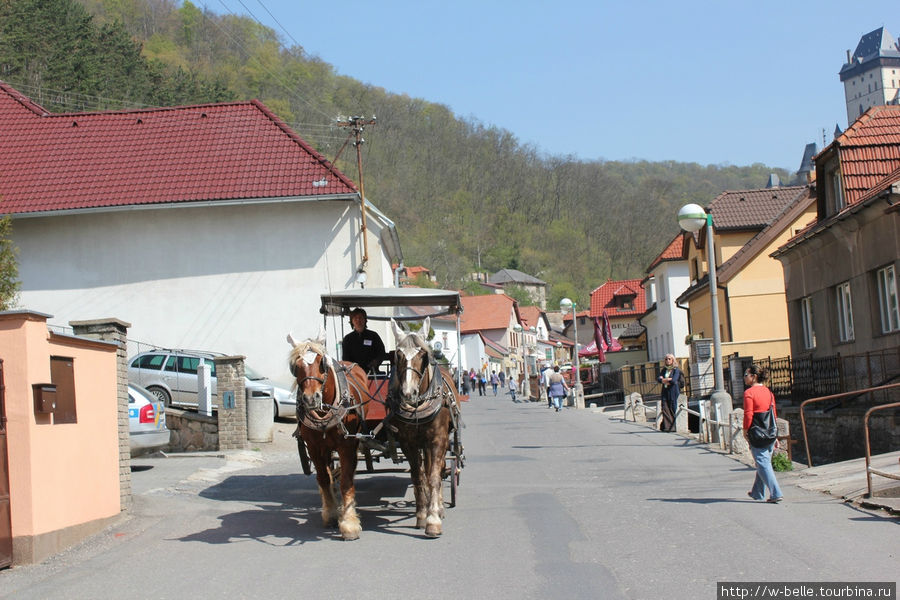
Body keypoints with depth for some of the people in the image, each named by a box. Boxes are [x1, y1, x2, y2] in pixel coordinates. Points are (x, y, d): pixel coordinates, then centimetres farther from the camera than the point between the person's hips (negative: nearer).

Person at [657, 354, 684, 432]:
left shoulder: (676, 370, -2)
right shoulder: (664, 370, 14)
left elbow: (674, 380, -15)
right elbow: (658, 378, 2)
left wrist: (664, 380, -2)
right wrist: (668, 380, -13)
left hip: (673, 391, -5)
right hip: (665, 391, 5)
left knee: (673, 409, -3)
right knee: (665, 409, -4)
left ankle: (672, 427, 2)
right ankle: (667, 426, -3)